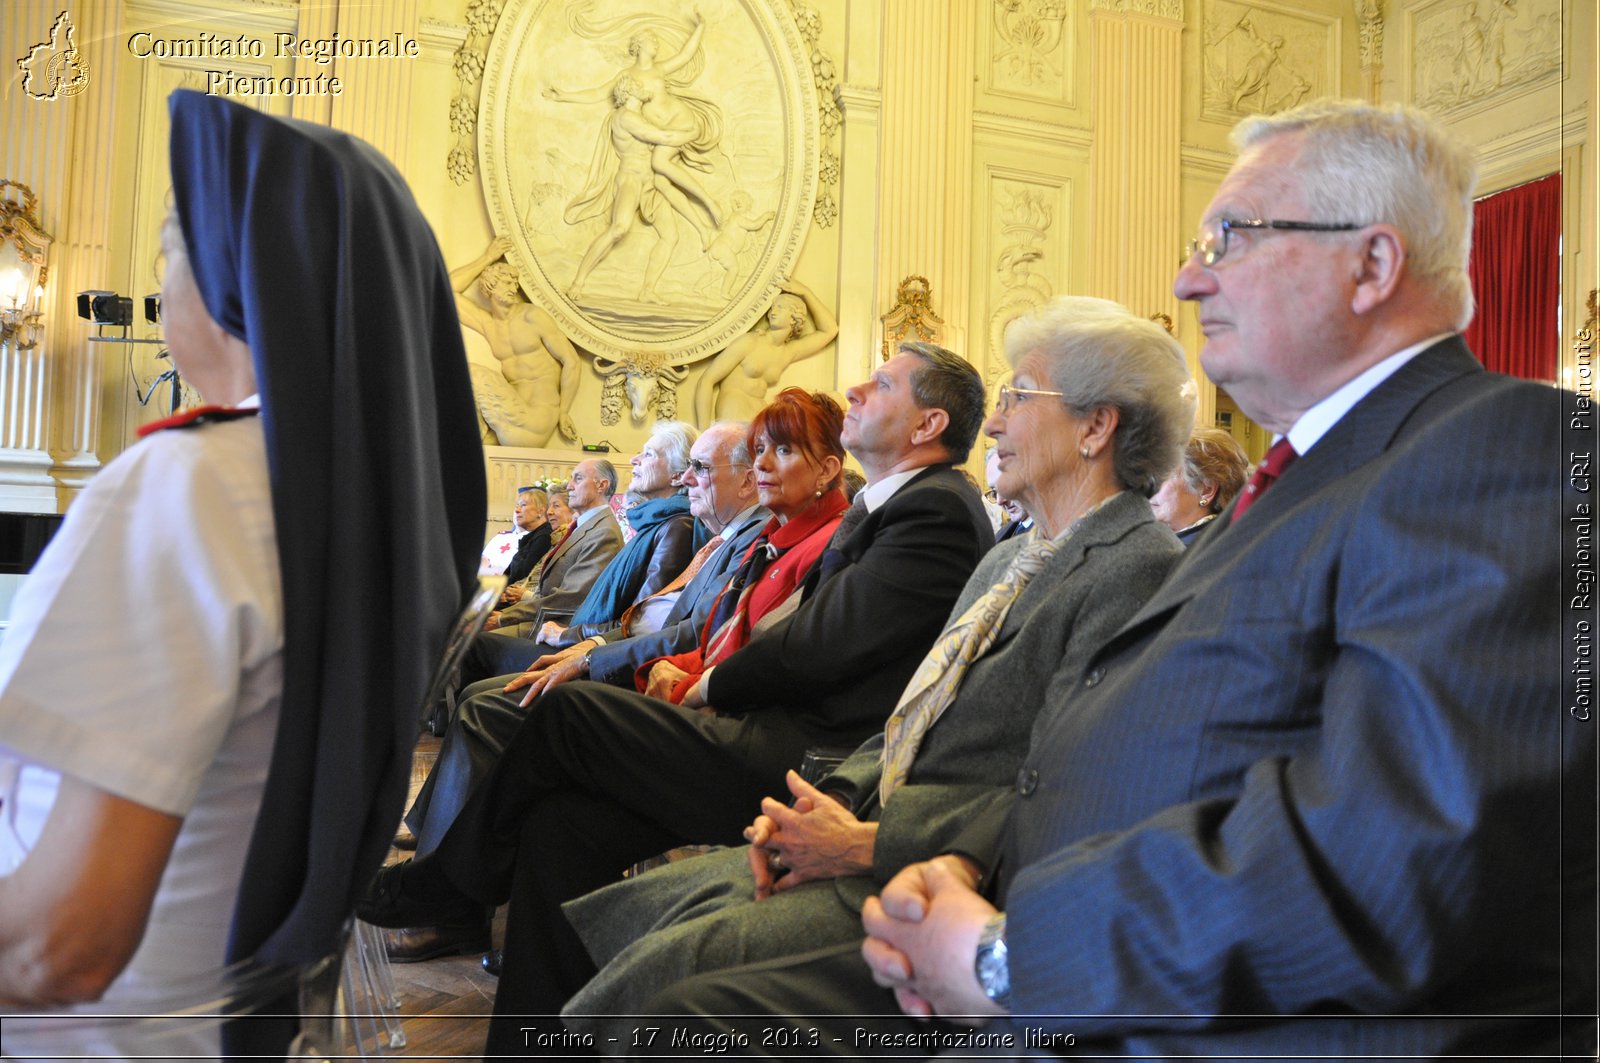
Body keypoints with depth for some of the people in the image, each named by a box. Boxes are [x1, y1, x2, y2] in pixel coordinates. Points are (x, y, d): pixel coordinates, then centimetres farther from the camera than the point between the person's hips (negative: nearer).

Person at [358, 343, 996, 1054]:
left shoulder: (936, 509, -11)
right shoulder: (880, 509, 21)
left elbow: (824, 645, -16)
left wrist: (713, 687, 0)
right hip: (795, 742, 9)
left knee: (568, 712, -9)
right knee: (560, 821, -3)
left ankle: (448, 884, 16)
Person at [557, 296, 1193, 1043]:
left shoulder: (1138, 570, -13)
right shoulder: (1006, 561, 20)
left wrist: (865, 842, -16)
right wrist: (833, 800, 1)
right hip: (870, 846, 9)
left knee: (673, 964, -22)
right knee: (628, 911, -2)